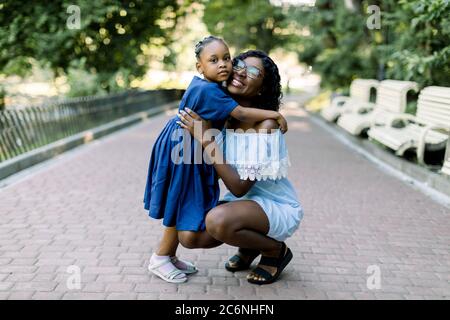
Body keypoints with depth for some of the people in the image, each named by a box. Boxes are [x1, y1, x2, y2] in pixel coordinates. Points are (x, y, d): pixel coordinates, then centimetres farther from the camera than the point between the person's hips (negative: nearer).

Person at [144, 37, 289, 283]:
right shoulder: (208, 90, -24)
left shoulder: (202, 84, 5)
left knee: (186, 207, 15)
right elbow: (240, 114, -25)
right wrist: (274, 114, -18)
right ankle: (159, 258, 14)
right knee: (184, 208, 0)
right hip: (183, 154, -9)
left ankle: (170, 256, 28)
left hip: (192, 152, 9)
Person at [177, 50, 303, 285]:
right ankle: (250, 243, 15)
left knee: (217, 221, -34)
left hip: (278, 208, -6)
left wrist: (205, 139, -29)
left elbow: (240, 187, -28)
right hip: (243, 201, 6)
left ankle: (275, 250, -3)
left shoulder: (265, 125, -25)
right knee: (188, 236, -10)